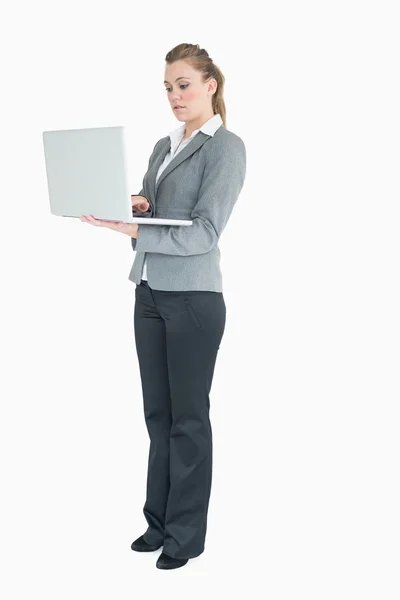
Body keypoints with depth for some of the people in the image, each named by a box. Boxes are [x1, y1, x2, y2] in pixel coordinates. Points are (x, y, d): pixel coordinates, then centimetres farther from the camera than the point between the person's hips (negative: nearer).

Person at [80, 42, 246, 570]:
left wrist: (134, 230, -24)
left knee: (187, 417, 2)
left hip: (194, 298, -7)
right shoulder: (163, 146, 15)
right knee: (157, 414, 13)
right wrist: (136, 206, -4)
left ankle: (186, 533, 15)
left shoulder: (226, 147, -8)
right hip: (150, 292, 7)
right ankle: (159, 520, 26)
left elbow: (204, 233, -17)